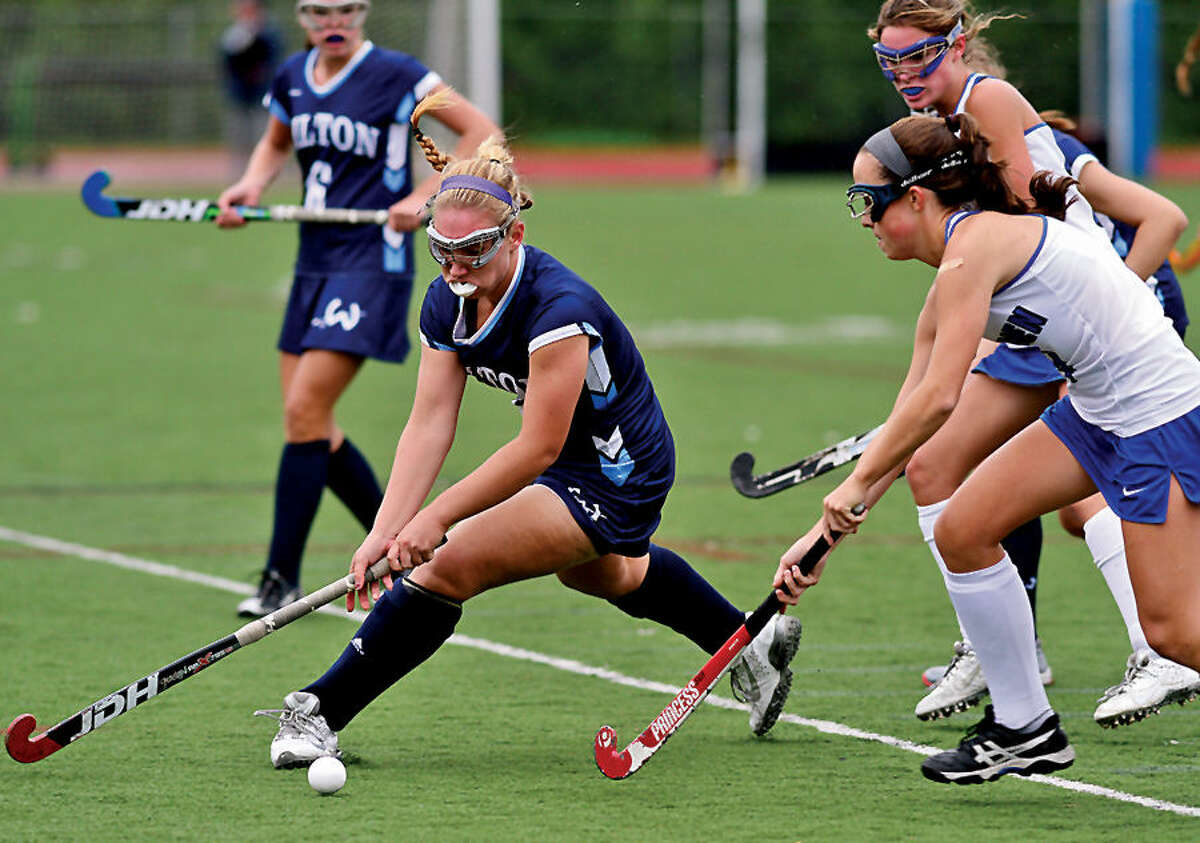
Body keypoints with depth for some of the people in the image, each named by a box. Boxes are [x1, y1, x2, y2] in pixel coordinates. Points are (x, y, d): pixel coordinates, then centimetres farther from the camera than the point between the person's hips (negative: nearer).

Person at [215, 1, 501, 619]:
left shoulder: (394, 75, -10)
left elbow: (481, 131, -7)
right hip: (314, 262, 7)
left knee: (304, 411, -15)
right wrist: (252, 184, 7)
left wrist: (425, 196, -16)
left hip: (372, 262, -7)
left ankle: (282, 579, -9)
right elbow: (276, 143, 28)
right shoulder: (293, 79, 8)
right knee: (310, 425, 6)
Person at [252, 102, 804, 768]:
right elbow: (428, 424, -14)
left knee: (448, 567, -22)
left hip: (617, 477, -10)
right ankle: (753, 644, 59)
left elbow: (538, 447, -33)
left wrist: (437, 517, -36)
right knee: (609, 574, 38)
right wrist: (383, 532, -26)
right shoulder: (448, 301, -11)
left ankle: (322, 713, -14)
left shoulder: (558, 308, -34)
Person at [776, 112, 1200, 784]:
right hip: (1097, 412, 10)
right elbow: (907, 424, 15)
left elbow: (940, 399, -24)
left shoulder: (974, 246, -17)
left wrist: (857, 485, -14)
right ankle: (1025, 726, 16)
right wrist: (828, 533, 11)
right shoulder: (957, 275, 13)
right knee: (961, 531, 7)